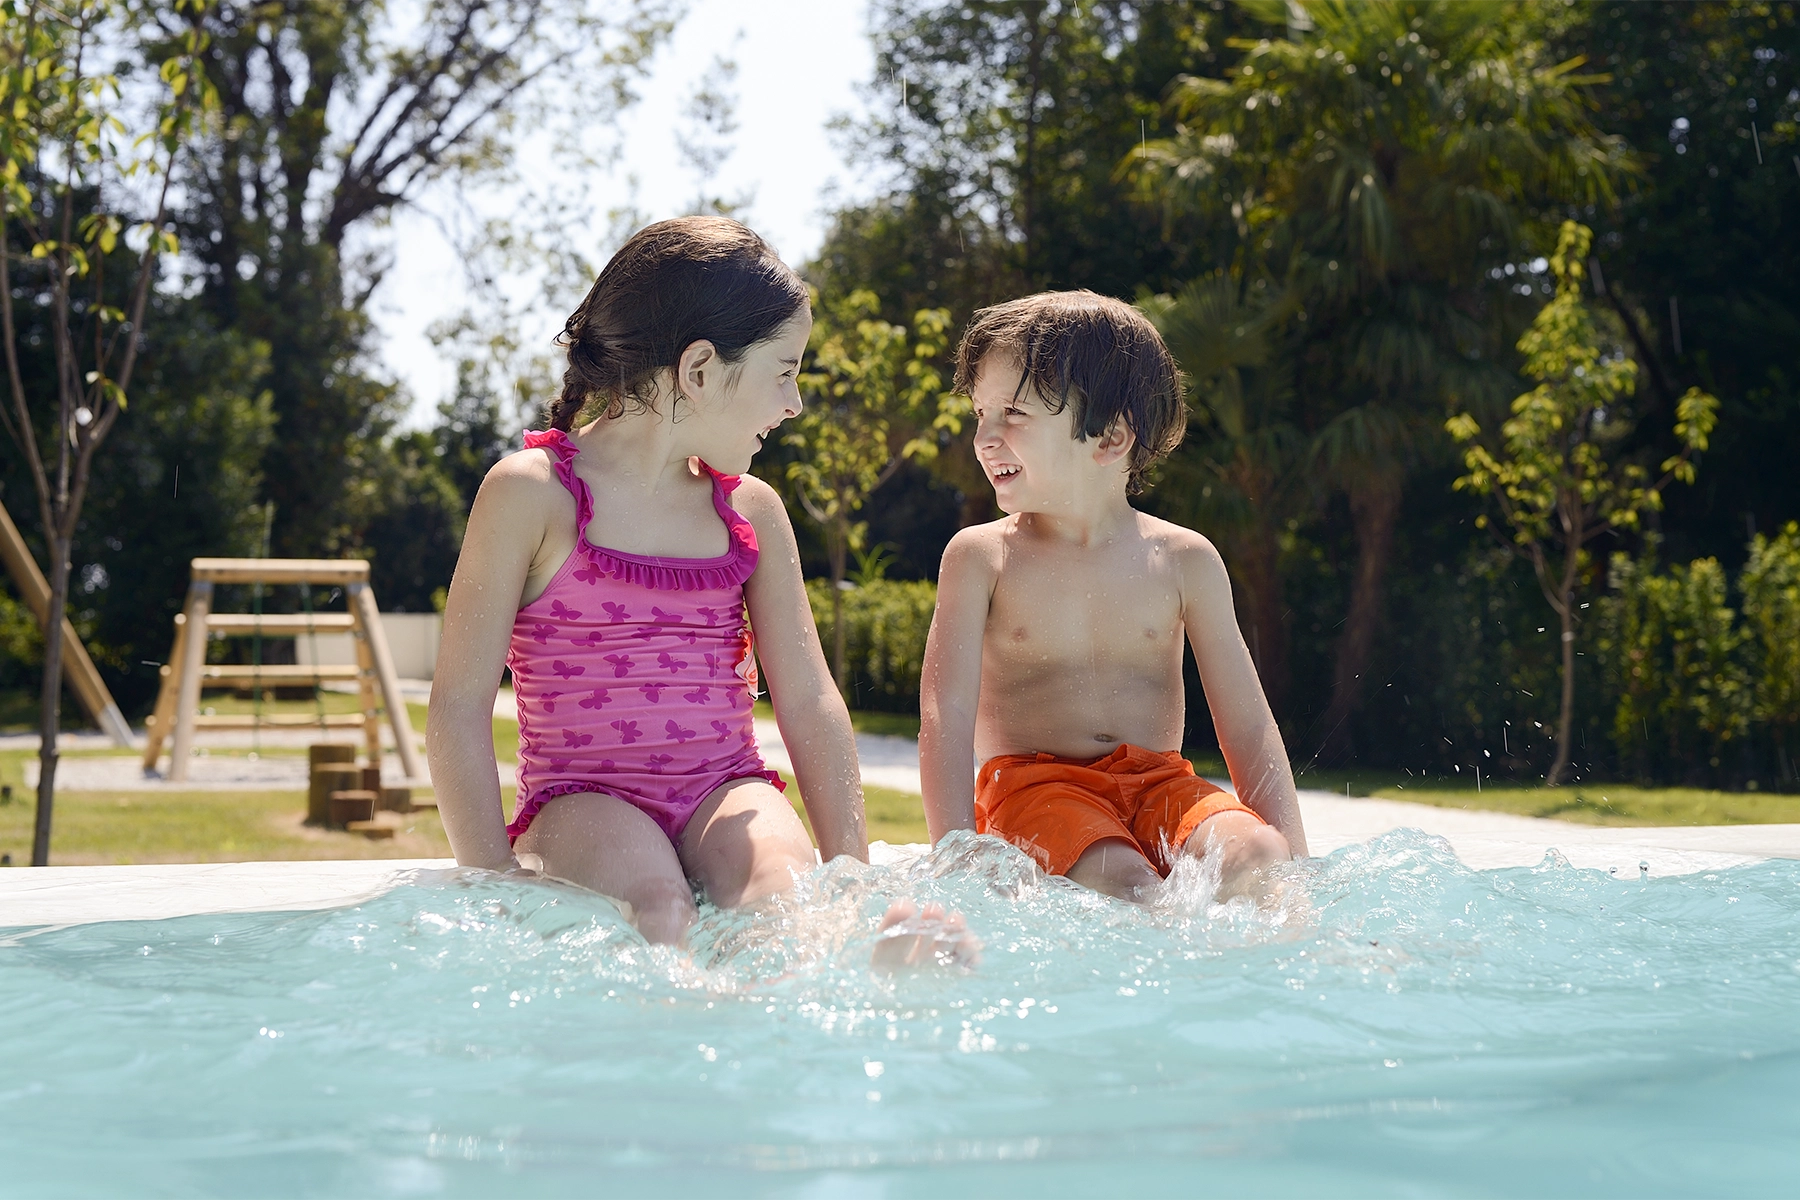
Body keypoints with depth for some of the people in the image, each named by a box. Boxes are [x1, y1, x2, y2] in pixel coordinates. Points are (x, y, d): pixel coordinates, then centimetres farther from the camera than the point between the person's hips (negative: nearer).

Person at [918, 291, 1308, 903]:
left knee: (1257, 857, -27)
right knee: (1125, 885, -32)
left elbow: (1247, 724, 3)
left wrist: (1297, 867, -6)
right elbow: (947, 717, -7)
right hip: (1034, 784, -2)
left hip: (1159, 783, 2)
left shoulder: (1184, 559, 4)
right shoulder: (981, 557, 0)